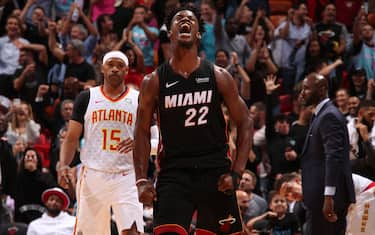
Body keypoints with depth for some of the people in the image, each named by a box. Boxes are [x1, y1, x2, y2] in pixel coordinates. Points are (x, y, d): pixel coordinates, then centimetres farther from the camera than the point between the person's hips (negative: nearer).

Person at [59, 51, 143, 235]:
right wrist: (64, 165, -10)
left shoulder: (139, 100, 7)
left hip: (126, 177, -1)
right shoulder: (86, 98, 9)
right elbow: (71, 138, 7)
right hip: (92, 176, 1)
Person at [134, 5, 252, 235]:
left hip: (215, 172, 1)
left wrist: (236, 172, -5)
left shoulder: (218, 76, 2)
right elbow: (142, 132, 6)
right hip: (173, 172, -1)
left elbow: (245, 123, 5)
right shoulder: (154, 81, 2)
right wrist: (142, 179, -4)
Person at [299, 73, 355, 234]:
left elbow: (334, 157, -21)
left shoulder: (329, 116, -13)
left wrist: (328, 197, -26)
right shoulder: (323, 114, 19)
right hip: (322, 194, 10)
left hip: (325, 196, -10)